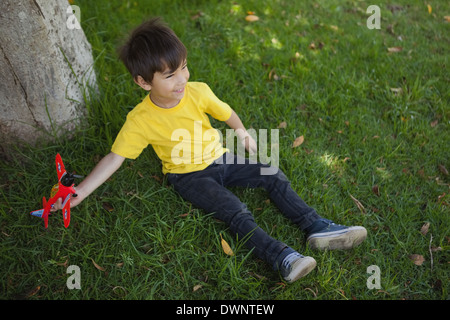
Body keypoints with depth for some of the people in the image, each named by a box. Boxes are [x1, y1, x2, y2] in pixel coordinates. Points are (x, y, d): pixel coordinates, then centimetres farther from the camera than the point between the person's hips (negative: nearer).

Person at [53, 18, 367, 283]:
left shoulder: (198, 91, -10)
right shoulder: (140, 120, -18)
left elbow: (226, 112, 8)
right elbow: (114, 158, -15)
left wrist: (241, 130, -6)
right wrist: (80, 192, -19)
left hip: (219, 159, 5)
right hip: (188, 176, -4)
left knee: (273, 175, -5)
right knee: (237, 212, -25)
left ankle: (317, 227, -4)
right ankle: (282, 257, -28)